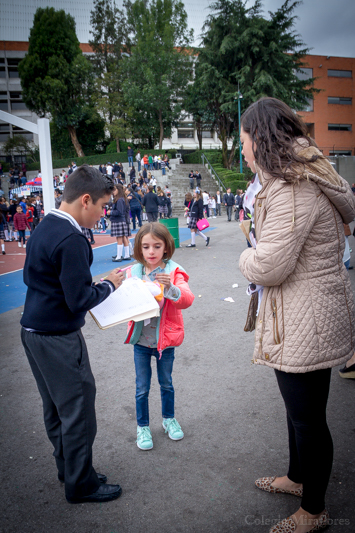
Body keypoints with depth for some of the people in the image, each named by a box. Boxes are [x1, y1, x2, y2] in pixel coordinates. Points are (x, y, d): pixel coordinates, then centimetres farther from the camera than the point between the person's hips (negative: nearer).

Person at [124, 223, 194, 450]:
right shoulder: (133, 273, -3)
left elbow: (187, 299, -21)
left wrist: (171, 288, -40)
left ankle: (169, 419, 41)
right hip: (141, 340, 1)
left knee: (166, 383, 18)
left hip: (166, 338, -1)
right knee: (142, 387, 11)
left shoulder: (174, 272, -9)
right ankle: (143, 427, 31)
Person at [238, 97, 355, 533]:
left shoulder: (294, 190, -23)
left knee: (307, 417, 7)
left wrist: (246, 258, -6)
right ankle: (297, 477, 48)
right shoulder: (295, 178, 13)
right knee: (297, 408, 25)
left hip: (307, 325, -11)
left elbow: (267, 265, -26)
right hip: (297, 319, 11)